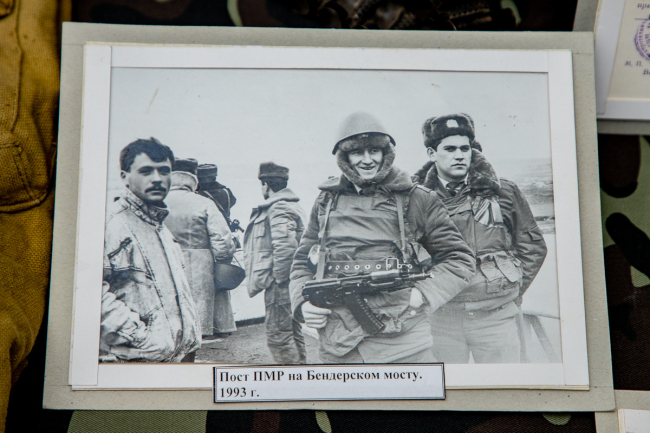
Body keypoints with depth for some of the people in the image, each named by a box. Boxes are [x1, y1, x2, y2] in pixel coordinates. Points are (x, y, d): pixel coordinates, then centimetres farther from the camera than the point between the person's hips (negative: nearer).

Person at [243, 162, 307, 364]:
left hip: (280, 285, -11)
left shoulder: (278, 209, -14)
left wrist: (277, 278, -18)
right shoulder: (291, 206, 18)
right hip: (291, 282, 11)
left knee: (278, 335, -5)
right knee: (293, 332, 18)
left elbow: (285, 247, -26)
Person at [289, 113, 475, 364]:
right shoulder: (327, 201, 11)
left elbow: (459, 259, 4)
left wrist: (423, 294, -10)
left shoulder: (417, 199, 2)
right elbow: (303, 262, 19)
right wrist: (303, 303, 2)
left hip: (403, 344, -2)